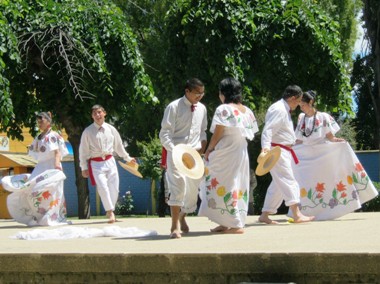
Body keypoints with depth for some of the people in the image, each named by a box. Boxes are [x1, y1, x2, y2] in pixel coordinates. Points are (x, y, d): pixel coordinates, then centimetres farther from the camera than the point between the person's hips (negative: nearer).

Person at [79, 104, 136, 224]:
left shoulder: (111, 129, 6)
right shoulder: (88, 132, -3)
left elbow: (119, 145, 20)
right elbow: (83, 151, 2)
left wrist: (127, 158, 27)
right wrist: (84, 168, 1)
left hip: (110, 161, 3)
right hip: (96, 163, -3)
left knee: (114, 188, 1)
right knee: (103, 187, -17)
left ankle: (110, 211, 18)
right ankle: (110, 213, -12)